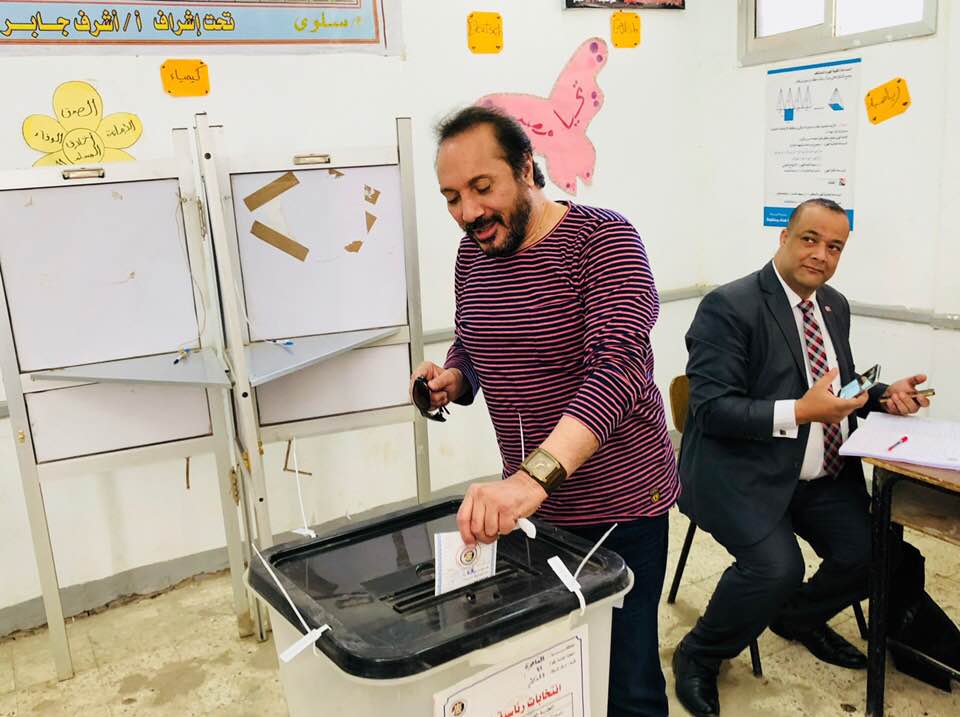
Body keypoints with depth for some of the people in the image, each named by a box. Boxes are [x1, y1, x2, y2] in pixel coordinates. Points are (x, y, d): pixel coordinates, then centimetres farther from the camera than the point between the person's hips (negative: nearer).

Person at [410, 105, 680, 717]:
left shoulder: (603, 241, -15)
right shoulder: (473, 254, 5)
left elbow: (618, 367, -29)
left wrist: (535, 475, -42)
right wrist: (451, 381, -6)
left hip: (619, 505, -5)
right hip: (528, 503, 5)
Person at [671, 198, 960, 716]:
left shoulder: (836, 306, 12)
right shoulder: (727, 307, -13)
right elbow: (712, 408, -20)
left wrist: (884, 397, 1)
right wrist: (799, 413, -27)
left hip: (826, 475, 8)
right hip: (744, 472, -7)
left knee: (874, 554, -8)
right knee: (776, 567, -26)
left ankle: (799, 618, 26)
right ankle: (698, 656, 4)